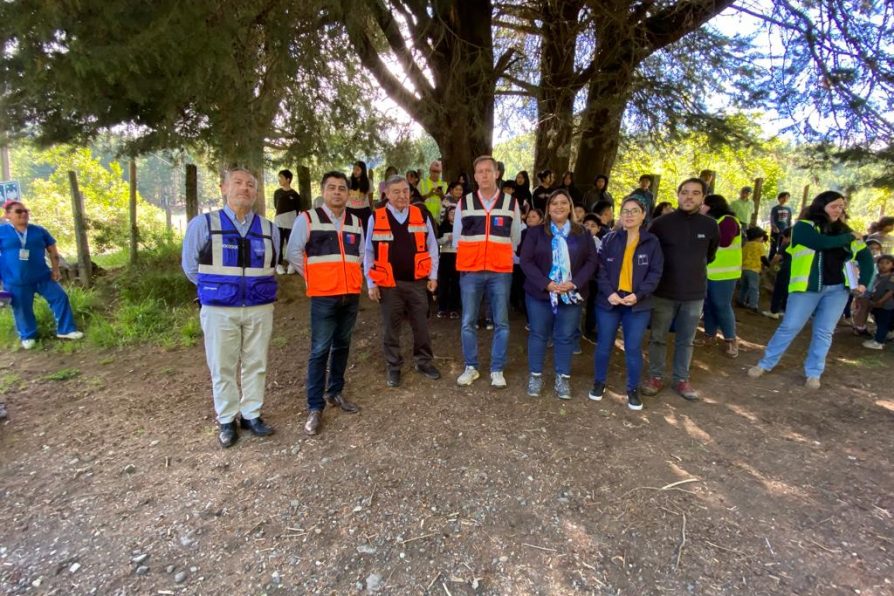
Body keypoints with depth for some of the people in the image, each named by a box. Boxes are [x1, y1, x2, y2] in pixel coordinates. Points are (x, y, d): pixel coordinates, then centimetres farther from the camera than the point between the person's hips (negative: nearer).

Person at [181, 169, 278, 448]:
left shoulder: (269, 229, 4)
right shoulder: (203, 224, -3)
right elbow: (190, 266, 6)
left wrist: (255, 288, 13)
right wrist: (217, 290, 11)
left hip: (260, 309, 2)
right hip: (219, 310, -2)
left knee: (256, 364, 10)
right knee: (223, 367, 7)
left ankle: (251, 414, 26)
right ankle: (227, 420, 23)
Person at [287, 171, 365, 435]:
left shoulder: (356, 222, 11)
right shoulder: (307, 219, -3)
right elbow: (293, 252, 1)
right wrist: (313, 275, 3)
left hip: (351, 295, 5)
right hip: (323, 296, -5)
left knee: (342, 345, 13)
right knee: (320, 350, -4)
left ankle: (335, 392, 29)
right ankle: (314, 407, 5)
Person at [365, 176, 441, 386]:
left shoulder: (421, 216, 1)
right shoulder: (376, 218, -4)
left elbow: (432, 247, 8)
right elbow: (368, 252, 1)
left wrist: (433, 276, 4)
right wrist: (371, 283, -1)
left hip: (418, 282, 2)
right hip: (389, 284, -1)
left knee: (421, 325, 12)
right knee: (391, 328, 10)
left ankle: (424, 361, 30)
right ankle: (393, 367, 26)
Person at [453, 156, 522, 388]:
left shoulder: (511, 203, 5)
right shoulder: (464, 203, 6)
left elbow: (515, 239, 12)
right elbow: (456, 238, 12)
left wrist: (500, 257, 11)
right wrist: (471, 256, 9)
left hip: (500, 272, 0)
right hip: (470, 272, 1)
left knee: (501, 323, 5)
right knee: (468, 322, 6)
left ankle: (497, 370, 18)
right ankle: (471, 367, 21)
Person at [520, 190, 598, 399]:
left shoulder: (582, 234, 9)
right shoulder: (535, 232, 2)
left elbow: (591, 261, 4)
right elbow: (526, 261, -6)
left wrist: (575, 283, -12)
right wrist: (546, 284, -17)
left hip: (571, 295, 2)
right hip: (540, 293, -1)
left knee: (566, 337, 8)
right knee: (538, 334, 6)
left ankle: (563, 378, 20)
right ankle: (535, 376, 20)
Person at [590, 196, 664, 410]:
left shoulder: (652, 242, 1)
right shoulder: (610, 240, 1)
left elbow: (655, 273, -1)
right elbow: (601, 269, -2)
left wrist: (638, 295, -14)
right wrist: (609, 292, -15)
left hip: (638, 304, 0)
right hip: (609, 301, 1)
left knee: (634, 348, 5)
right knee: (604, 345, 9)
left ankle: (633, 390, 22)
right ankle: (599, 383, 28)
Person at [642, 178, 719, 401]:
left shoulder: (710, 225, -2)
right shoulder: (661, 223, -8)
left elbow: (709, 255, 17)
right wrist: (664, 272, 8)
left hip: (695, 293, 2)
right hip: (663, 292, -2)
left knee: (686, 340, 14)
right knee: (658, 338, 8)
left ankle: (682, 380, 27)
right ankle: (655, 377, 23)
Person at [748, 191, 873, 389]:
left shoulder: (843, 230, 13)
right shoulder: (803, 226, -2)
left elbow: (865, 257, 16)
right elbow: (823, 243, -19)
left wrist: (863, 281, 5)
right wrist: (849, 238, -4)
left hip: (838, 289, 5)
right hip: (808, 287, -4)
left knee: (824, 332, 6)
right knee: (789, 327, -2)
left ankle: (813, 373, 16)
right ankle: (765, 364, 9)